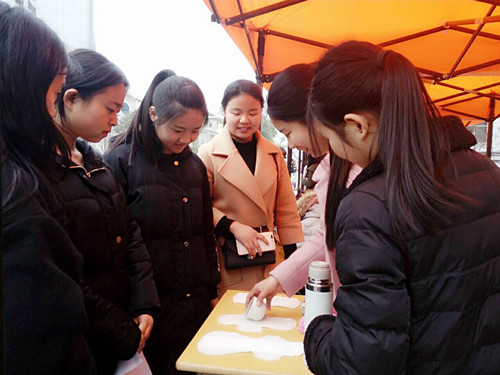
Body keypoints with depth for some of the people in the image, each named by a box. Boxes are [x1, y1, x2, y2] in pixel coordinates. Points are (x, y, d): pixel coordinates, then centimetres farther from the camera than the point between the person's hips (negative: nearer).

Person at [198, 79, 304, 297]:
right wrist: (234, 227, -16)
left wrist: (293, 257, 7)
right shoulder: (209, 153, -2)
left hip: (268, 259, 3)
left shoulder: (274, 154, 9)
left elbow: (286, 211, 10)